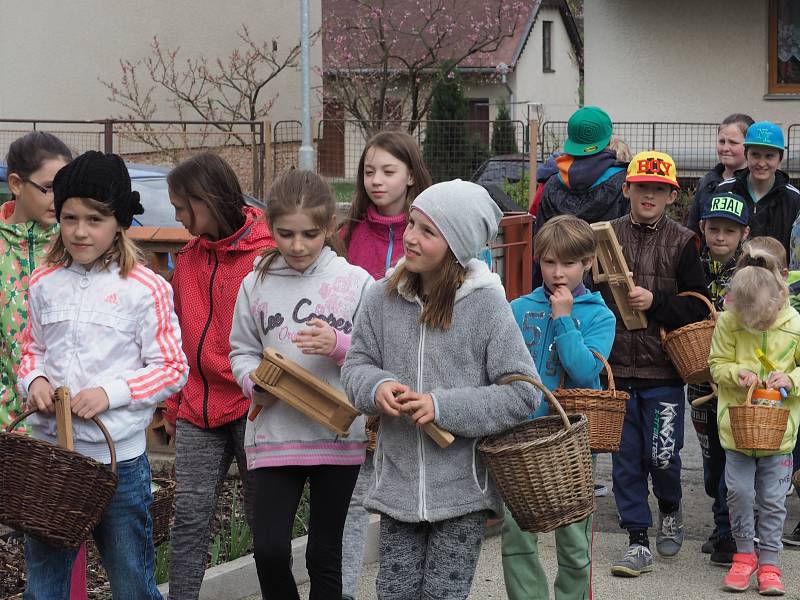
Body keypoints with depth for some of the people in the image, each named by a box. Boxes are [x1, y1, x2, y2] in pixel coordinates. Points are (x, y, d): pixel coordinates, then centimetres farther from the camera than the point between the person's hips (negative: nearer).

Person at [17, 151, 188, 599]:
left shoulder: (145, 289, -8)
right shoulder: (45, 284, 5)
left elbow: (172, 369, -6)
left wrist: (111, 393, -18)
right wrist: (34, 380, -5)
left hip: (118, 458, -4)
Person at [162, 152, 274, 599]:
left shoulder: (269, 255, -10)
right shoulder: (189, 259, 9)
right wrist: (174, 406, 17)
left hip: (252, 408, -5)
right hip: (199, 407, 5)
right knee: (191, 513, 1)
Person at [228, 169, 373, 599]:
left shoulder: (356, 282, -2)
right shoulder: (256, 284, 4)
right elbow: (241, 351, 9)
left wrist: (339, 346, -18)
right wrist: (255, 379, -11)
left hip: (339, 434, -1)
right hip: (273, 433, 1)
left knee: (325, 554, 8)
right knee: (269, 549, -6)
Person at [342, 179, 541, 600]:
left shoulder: (486, 303, -11)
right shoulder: (384, 297, -1)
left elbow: (523, 393, -10)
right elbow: (356, 364, 9)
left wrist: (444, 407, -19)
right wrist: (377, 387, -14)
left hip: (462, 490, -3)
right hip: (397, 485, 3)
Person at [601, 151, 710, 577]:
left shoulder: (682, 243, -1)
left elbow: (698, 309, -3)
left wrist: (655, 301, -18)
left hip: (663, 370, -2)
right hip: (616, 367, 2)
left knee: (661, 455, -1)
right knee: (625, 458, 5)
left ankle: (670, 510, 30)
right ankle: (637, 542, 15)